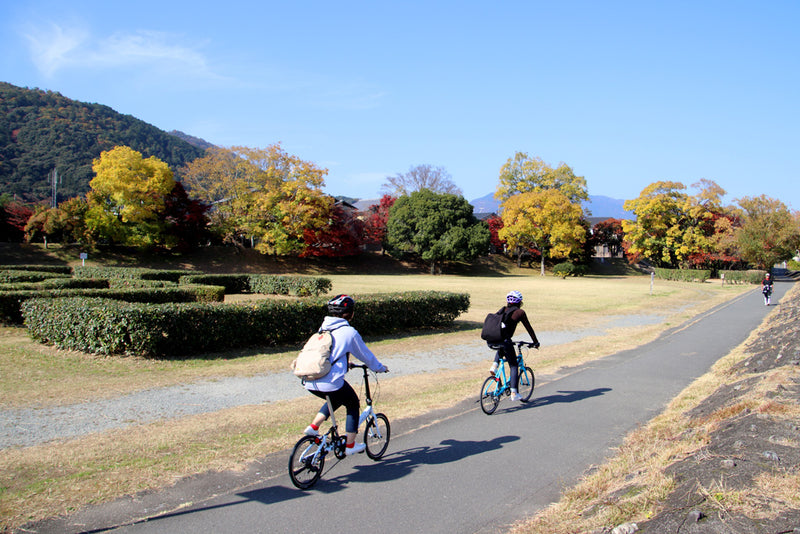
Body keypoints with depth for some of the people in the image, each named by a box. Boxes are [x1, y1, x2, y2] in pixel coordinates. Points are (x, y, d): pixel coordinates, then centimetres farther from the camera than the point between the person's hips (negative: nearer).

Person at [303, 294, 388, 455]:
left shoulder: (323, 328, 14)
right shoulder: (349, 332, -6)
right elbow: (365, 354, 7)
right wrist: (379, 368, 25)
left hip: (309, 383, 7)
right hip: (331, 383, -7)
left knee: (337, 399, 32)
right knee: (353, 404, 19)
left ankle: (313, 427, 20)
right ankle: (350, 445, 22)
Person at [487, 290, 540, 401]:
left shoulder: (503, 310, 21)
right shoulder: (520, 312, 7)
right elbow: (529, 328, 13)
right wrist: (536, 342, 24)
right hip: (504, 341, -5)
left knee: (502, 349, 39)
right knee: (514, 366, 11)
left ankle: (494, 366, 16)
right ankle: (514, 393, 6)